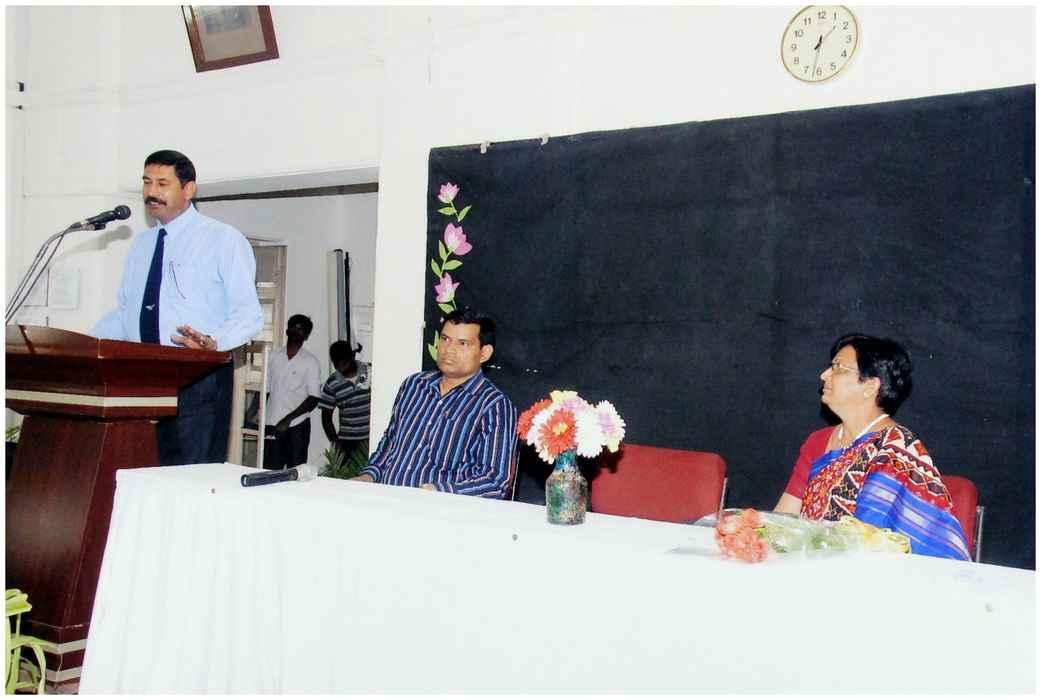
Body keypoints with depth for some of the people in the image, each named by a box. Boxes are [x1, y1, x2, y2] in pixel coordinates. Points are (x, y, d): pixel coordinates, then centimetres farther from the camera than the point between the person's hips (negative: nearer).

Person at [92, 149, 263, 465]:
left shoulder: (224, 239, -2)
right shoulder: (141, 244, 17)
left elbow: (248, 315, -7)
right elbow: (124, 312, 20)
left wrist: (213, 343, -27)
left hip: (199, 380, -6)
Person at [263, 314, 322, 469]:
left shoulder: (311, 361, -2)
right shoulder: (273, 357, 11)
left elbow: (314, 398, -7)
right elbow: (266, 389, 17)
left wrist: (289, 418, -15)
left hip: (297, 426, -3)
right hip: (272, 424, 3)